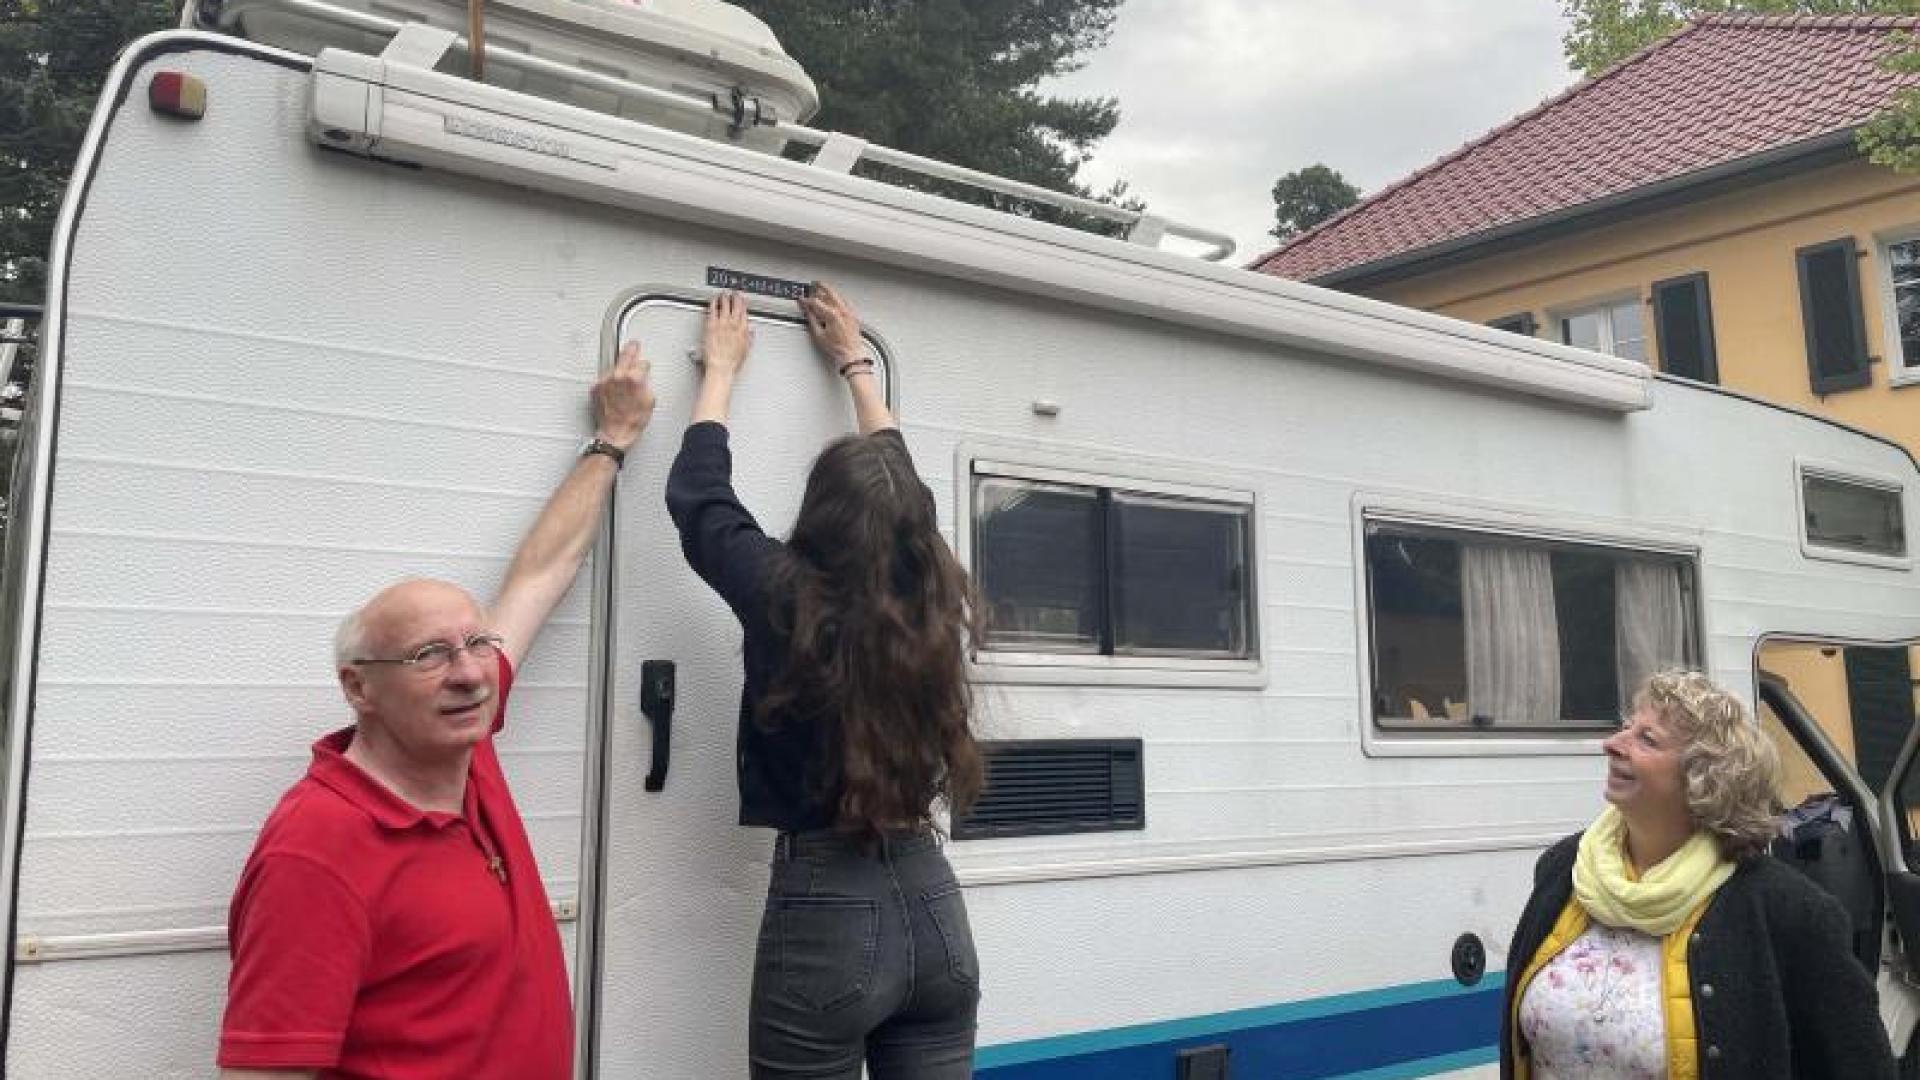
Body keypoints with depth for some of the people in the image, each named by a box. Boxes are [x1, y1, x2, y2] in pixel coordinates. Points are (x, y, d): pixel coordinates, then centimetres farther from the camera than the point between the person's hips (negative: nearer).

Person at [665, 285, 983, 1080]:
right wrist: (854, 363, 30)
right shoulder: (937, 605, -1)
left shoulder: (789, 602, -13)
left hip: (825, 913, -4)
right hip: (933, 907, 4)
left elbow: (698, 493, 3)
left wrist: (721, 367, 18)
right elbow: (897, 490, 18)